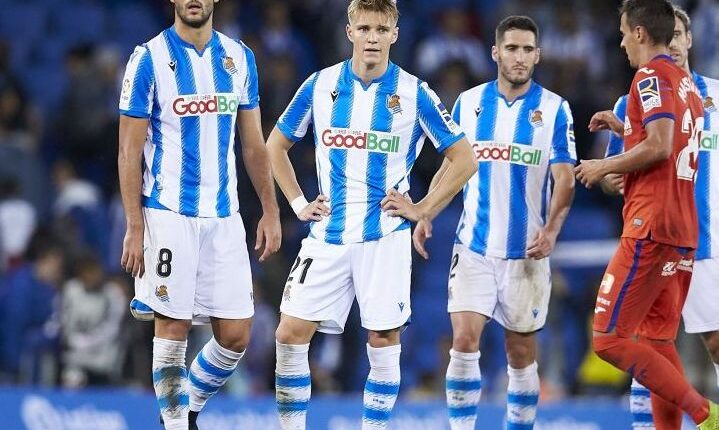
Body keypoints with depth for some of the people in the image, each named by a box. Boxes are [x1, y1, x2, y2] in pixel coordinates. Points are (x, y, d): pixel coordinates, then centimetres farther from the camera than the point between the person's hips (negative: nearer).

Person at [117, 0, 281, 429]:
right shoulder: (149, 59, -5)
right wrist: (134, 227, -10)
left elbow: (254, 144, 15)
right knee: (173, 328, -3)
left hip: (223, 216, 4)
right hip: (168, 213, -4)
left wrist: (270, 211, 10)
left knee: (236, 336, 2)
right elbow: (130, 151, -5)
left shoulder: (239, 57, 9)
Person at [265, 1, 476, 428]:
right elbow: (276, 145, 17)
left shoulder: (414, 93, -4)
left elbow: (464, 159, 1)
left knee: (384, 340, -2)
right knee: (292, 332, -3)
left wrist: (424, 209, -4)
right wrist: (298, 203, 8)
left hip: (385, 236, -2)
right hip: (328, 233, 2)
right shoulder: (320, 85, 3)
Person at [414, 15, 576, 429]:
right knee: (464, 340, -12)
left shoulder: (555, 109, -2)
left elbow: (565, 179, -6)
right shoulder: (468, 102, 5)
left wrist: (552, 229, -22)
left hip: (527, 251, -1)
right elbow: (450, 167, 13)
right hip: (474, 246, 1)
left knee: (522, 353, 6)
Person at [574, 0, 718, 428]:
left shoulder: (651, 76, -8)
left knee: (610, 340, -10)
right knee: (657, 343, 12)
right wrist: (622, 127, 25)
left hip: (649, 229, -9)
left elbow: (659, 146, -20)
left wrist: (603, 167, -9)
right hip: (684, 233, 9)